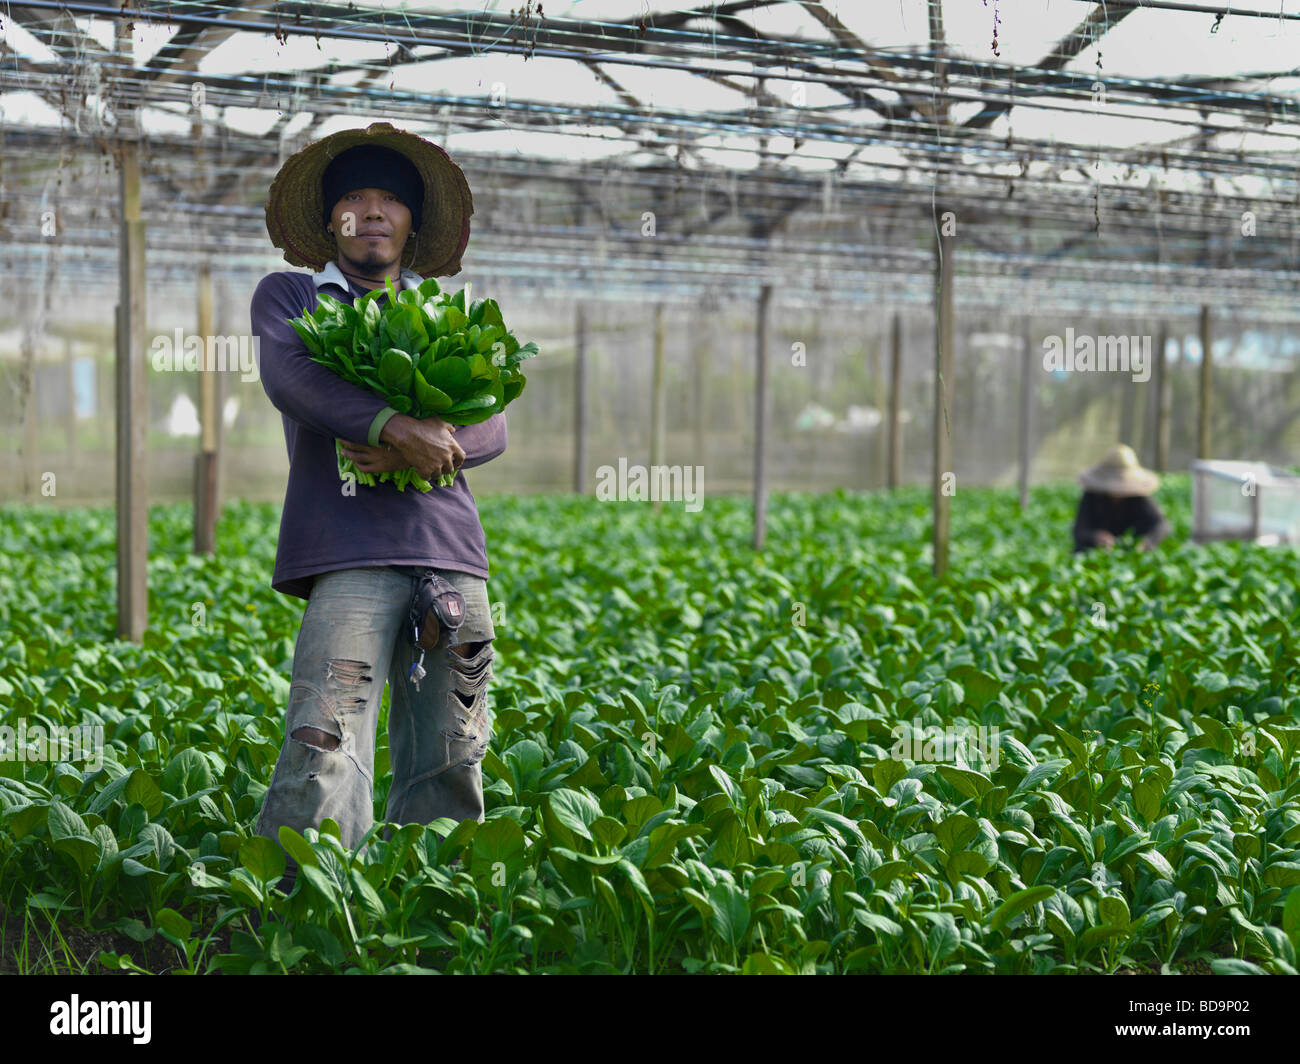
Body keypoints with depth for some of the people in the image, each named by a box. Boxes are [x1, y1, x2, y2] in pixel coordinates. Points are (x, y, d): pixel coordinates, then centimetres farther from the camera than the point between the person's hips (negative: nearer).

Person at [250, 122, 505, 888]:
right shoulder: (290, 296, 16)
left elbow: (492, 429, 11)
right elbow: (288, 376, -6)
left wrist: (420, 449, -12)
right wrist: (392, 425, -22)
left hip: (449, 544, 4)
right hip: (350, 549, -4)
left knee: (450, 765, 2)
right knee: (327, 752, -20)